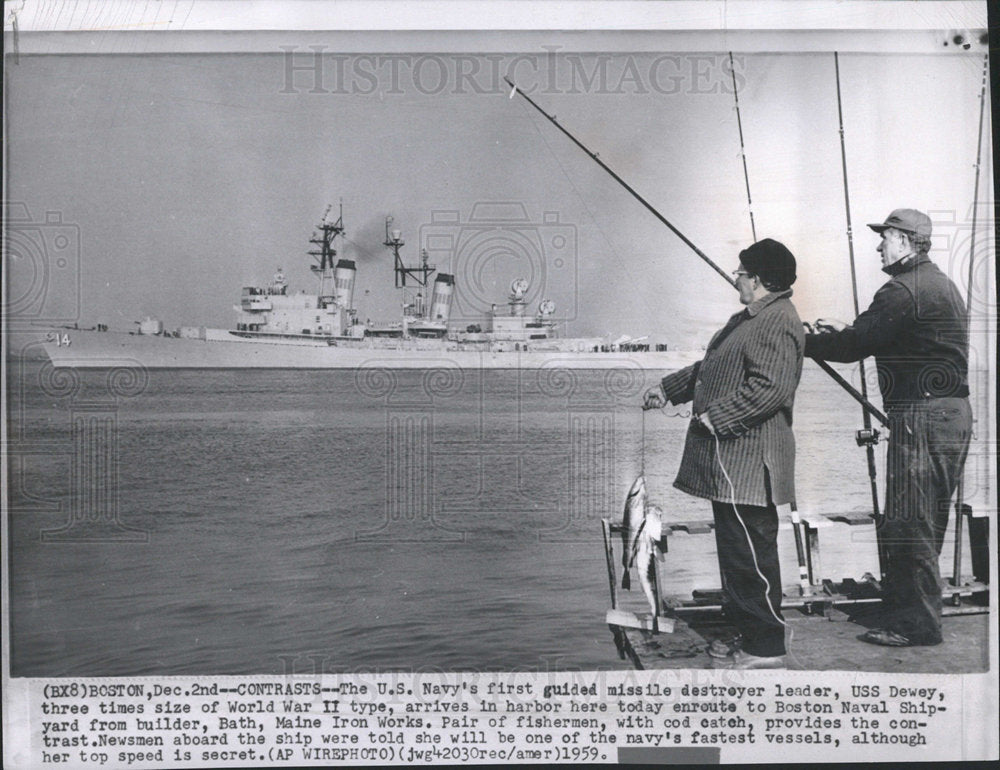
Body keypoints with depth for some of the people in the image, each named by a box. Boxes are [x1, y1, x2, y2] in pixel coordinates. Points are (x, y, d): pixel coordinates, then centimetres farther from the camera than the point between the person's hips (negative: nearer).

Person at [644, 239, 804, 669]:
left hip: (747, 462, -11)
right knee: (735, 549, 16)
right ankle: (747, 634, 26)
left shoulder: (776, 322, -15)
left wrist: (713, 417, -22)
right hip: (730, 461, 11)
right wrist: (667, 390, 25)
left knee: (750, 551, -5)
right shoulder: (753, 318, 20)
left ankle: (766, 649, 4)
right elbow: (711, 367, 28)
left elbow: (770, 388, -26)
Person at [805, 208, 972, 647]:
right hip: (949, 414, 11)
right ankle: (902, 616, 23)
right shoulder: (940, 285, 19)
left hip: (923, 418, -11)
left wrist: (806, 341, -3)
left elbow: (854, 347, -17)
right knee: (920, 524, 14)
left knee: (909, 527, -4)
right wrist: (848, 330, 18)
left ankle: (917, 625, 3)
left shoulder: (904, 290, -15)